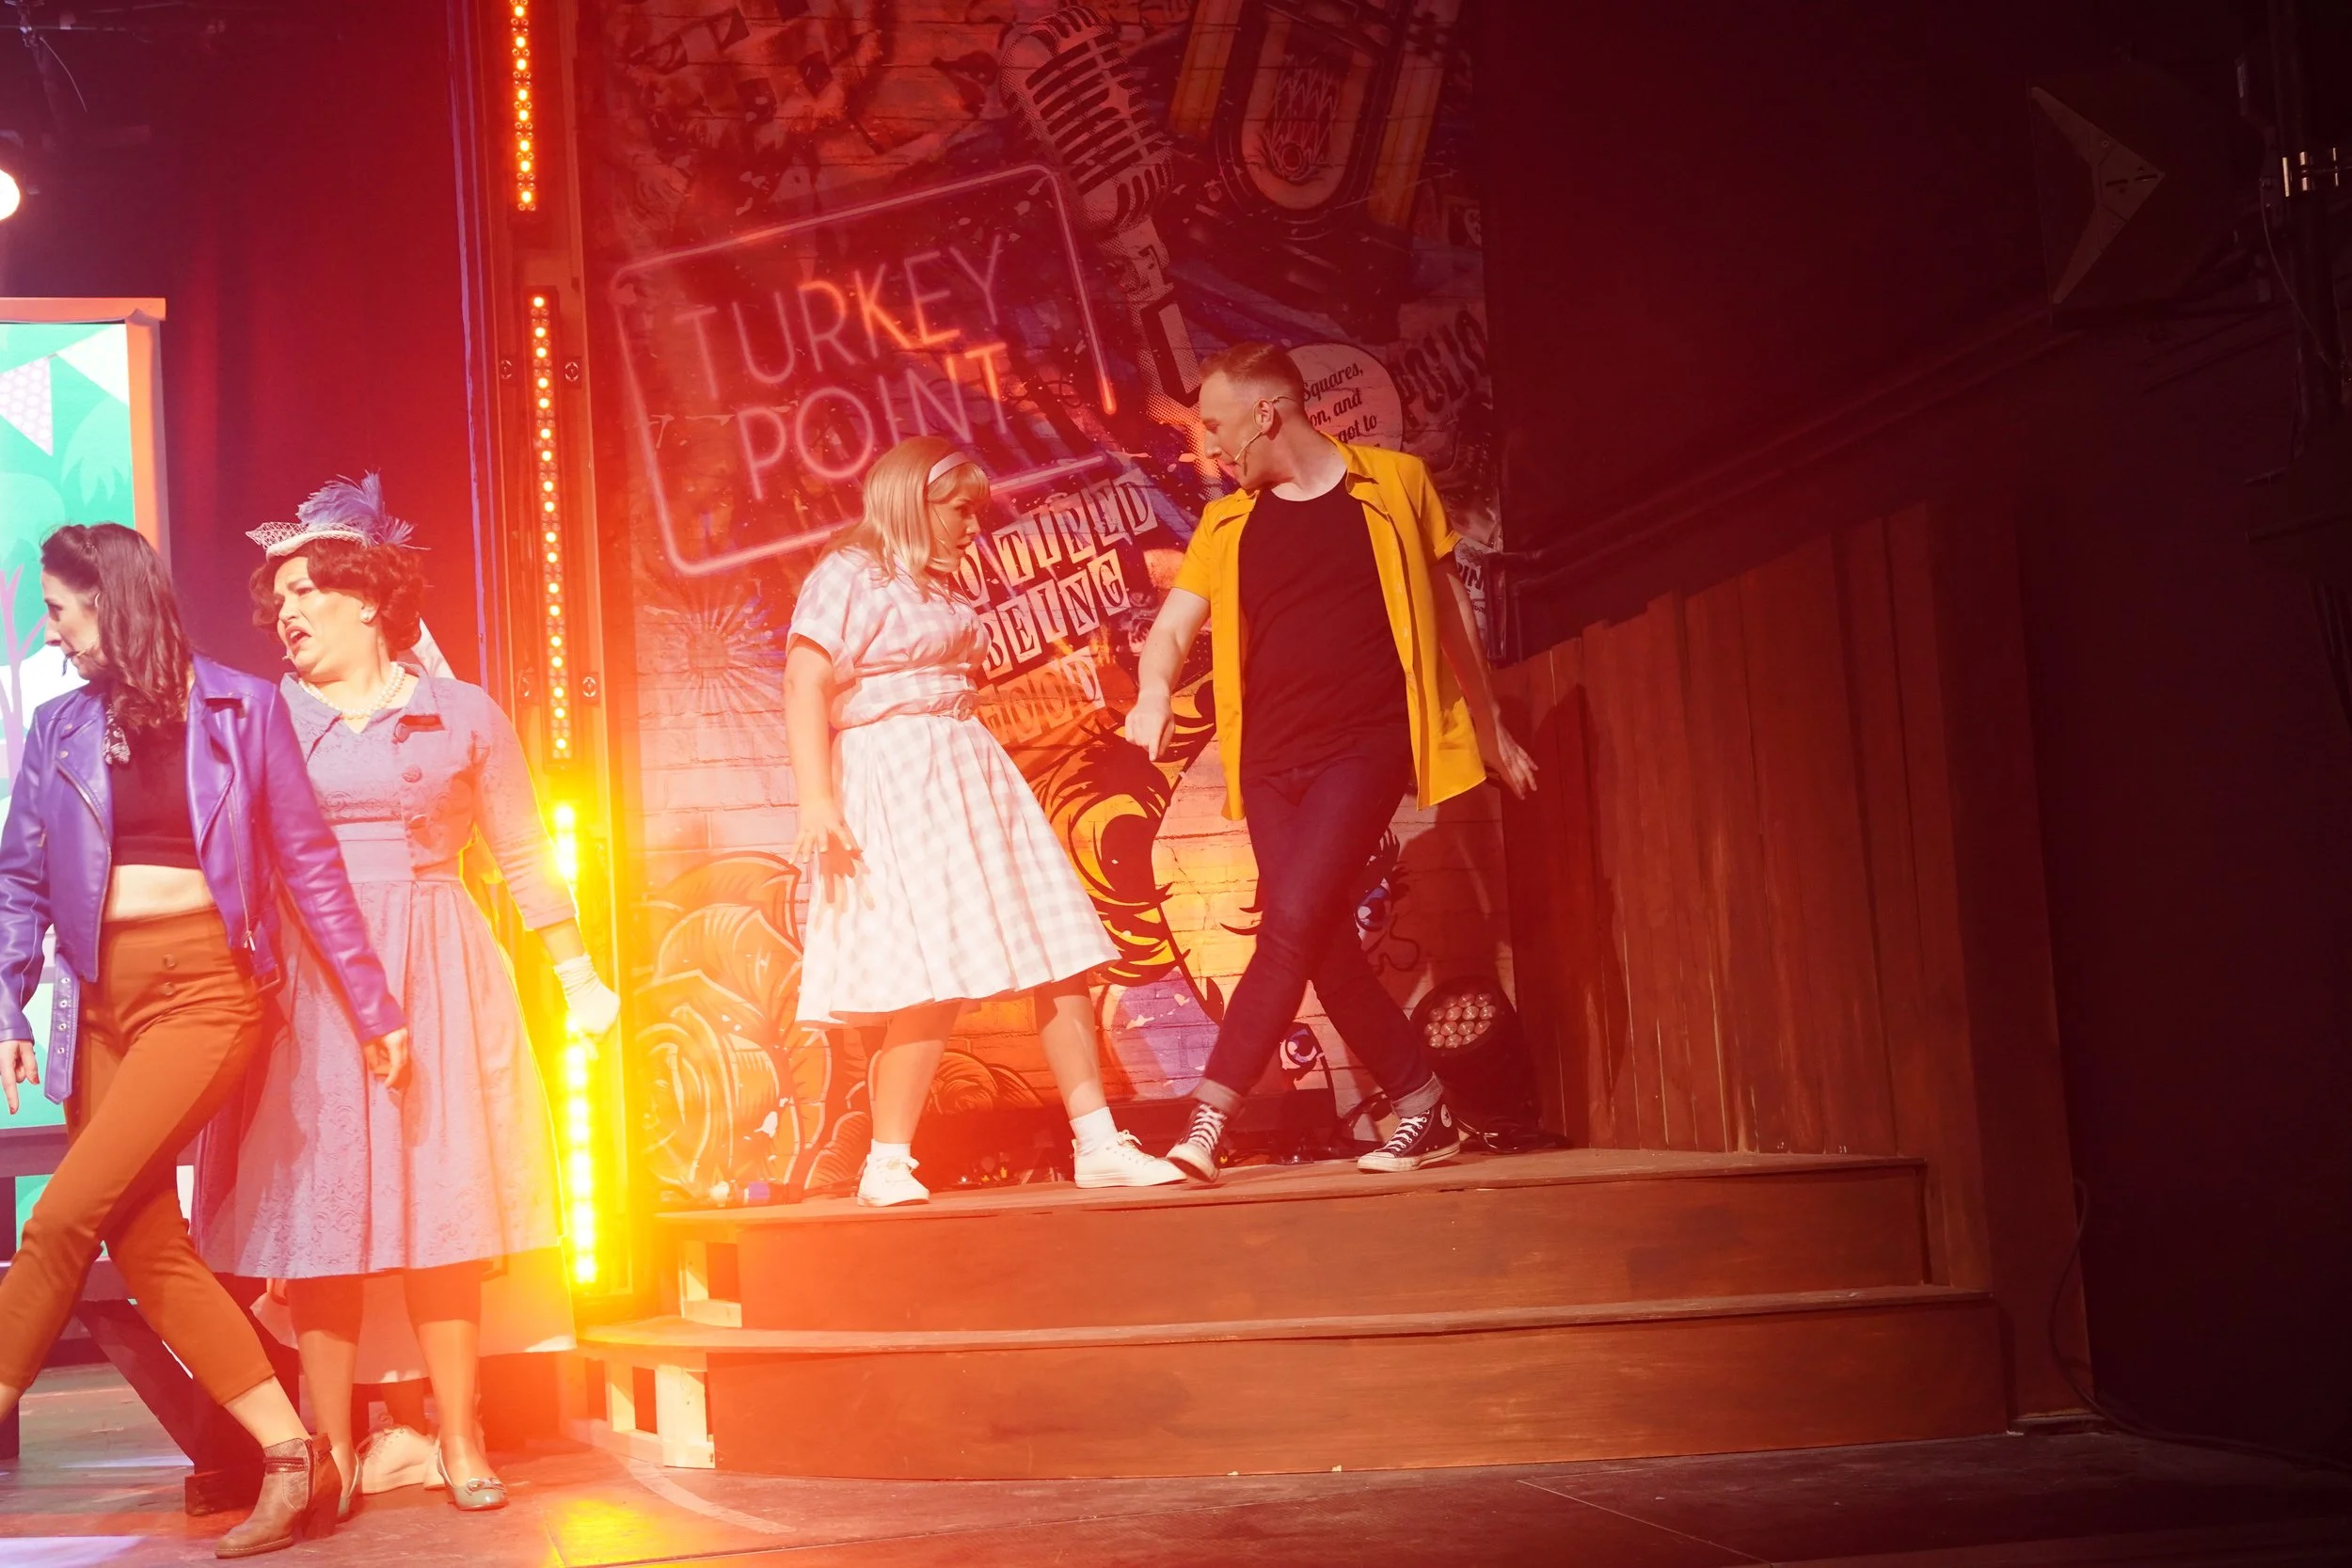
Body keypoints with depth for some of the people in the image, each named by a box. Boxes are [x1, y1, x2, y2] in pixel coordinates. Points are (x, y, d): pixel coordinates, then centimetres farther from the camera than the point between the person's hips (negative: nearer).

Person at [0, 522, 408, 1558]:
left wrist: (371, 1007, 2)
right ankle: (293, 1461, 7)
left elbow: (306, 863, 2)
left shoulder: (241, 708, 1)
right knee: (147, 1248, 0)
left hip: (209, 987, -5)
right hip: (104, 1000, 5)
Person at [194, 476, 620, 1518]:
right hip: (307, 983, 1)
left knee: (440, 1197, -2)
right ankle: (332, 1452, 4)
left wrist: (577, 976, 9)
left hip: (433, 973, 0)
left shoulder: (461, 716, 7)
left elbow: (524, 859, 11)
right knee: (321, 1201, -2)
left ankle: (461, 1445, 5)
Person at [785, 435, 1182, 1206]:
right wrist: (816, 798, -24)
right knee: (932, 988, -14)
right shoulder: (849, 576, -5)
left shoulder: (939, 587, 20)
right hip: (898, 789, -8)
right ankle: (886, 1163, 0)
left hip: (971, 780, 8)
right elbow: (805, 684, -14)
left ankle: (1098, 1142, 7)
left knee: (1059, 961, 2)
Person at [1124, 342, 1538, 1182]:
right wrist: (1153, 693, -18)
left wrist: (1492, 731, 18)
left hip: (1366, 742, -4)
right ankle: (1424, 1112, 16)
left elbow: (1449, 607, 12)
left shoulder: (1394, 484, 4)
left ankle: (1208, 1117, -19)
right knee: (1326, 948, 3)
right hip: (1270, 758, 5)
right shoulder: (1226, 524, 12)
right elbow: (1171, 629, 6)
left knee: (1294, 921, -18)